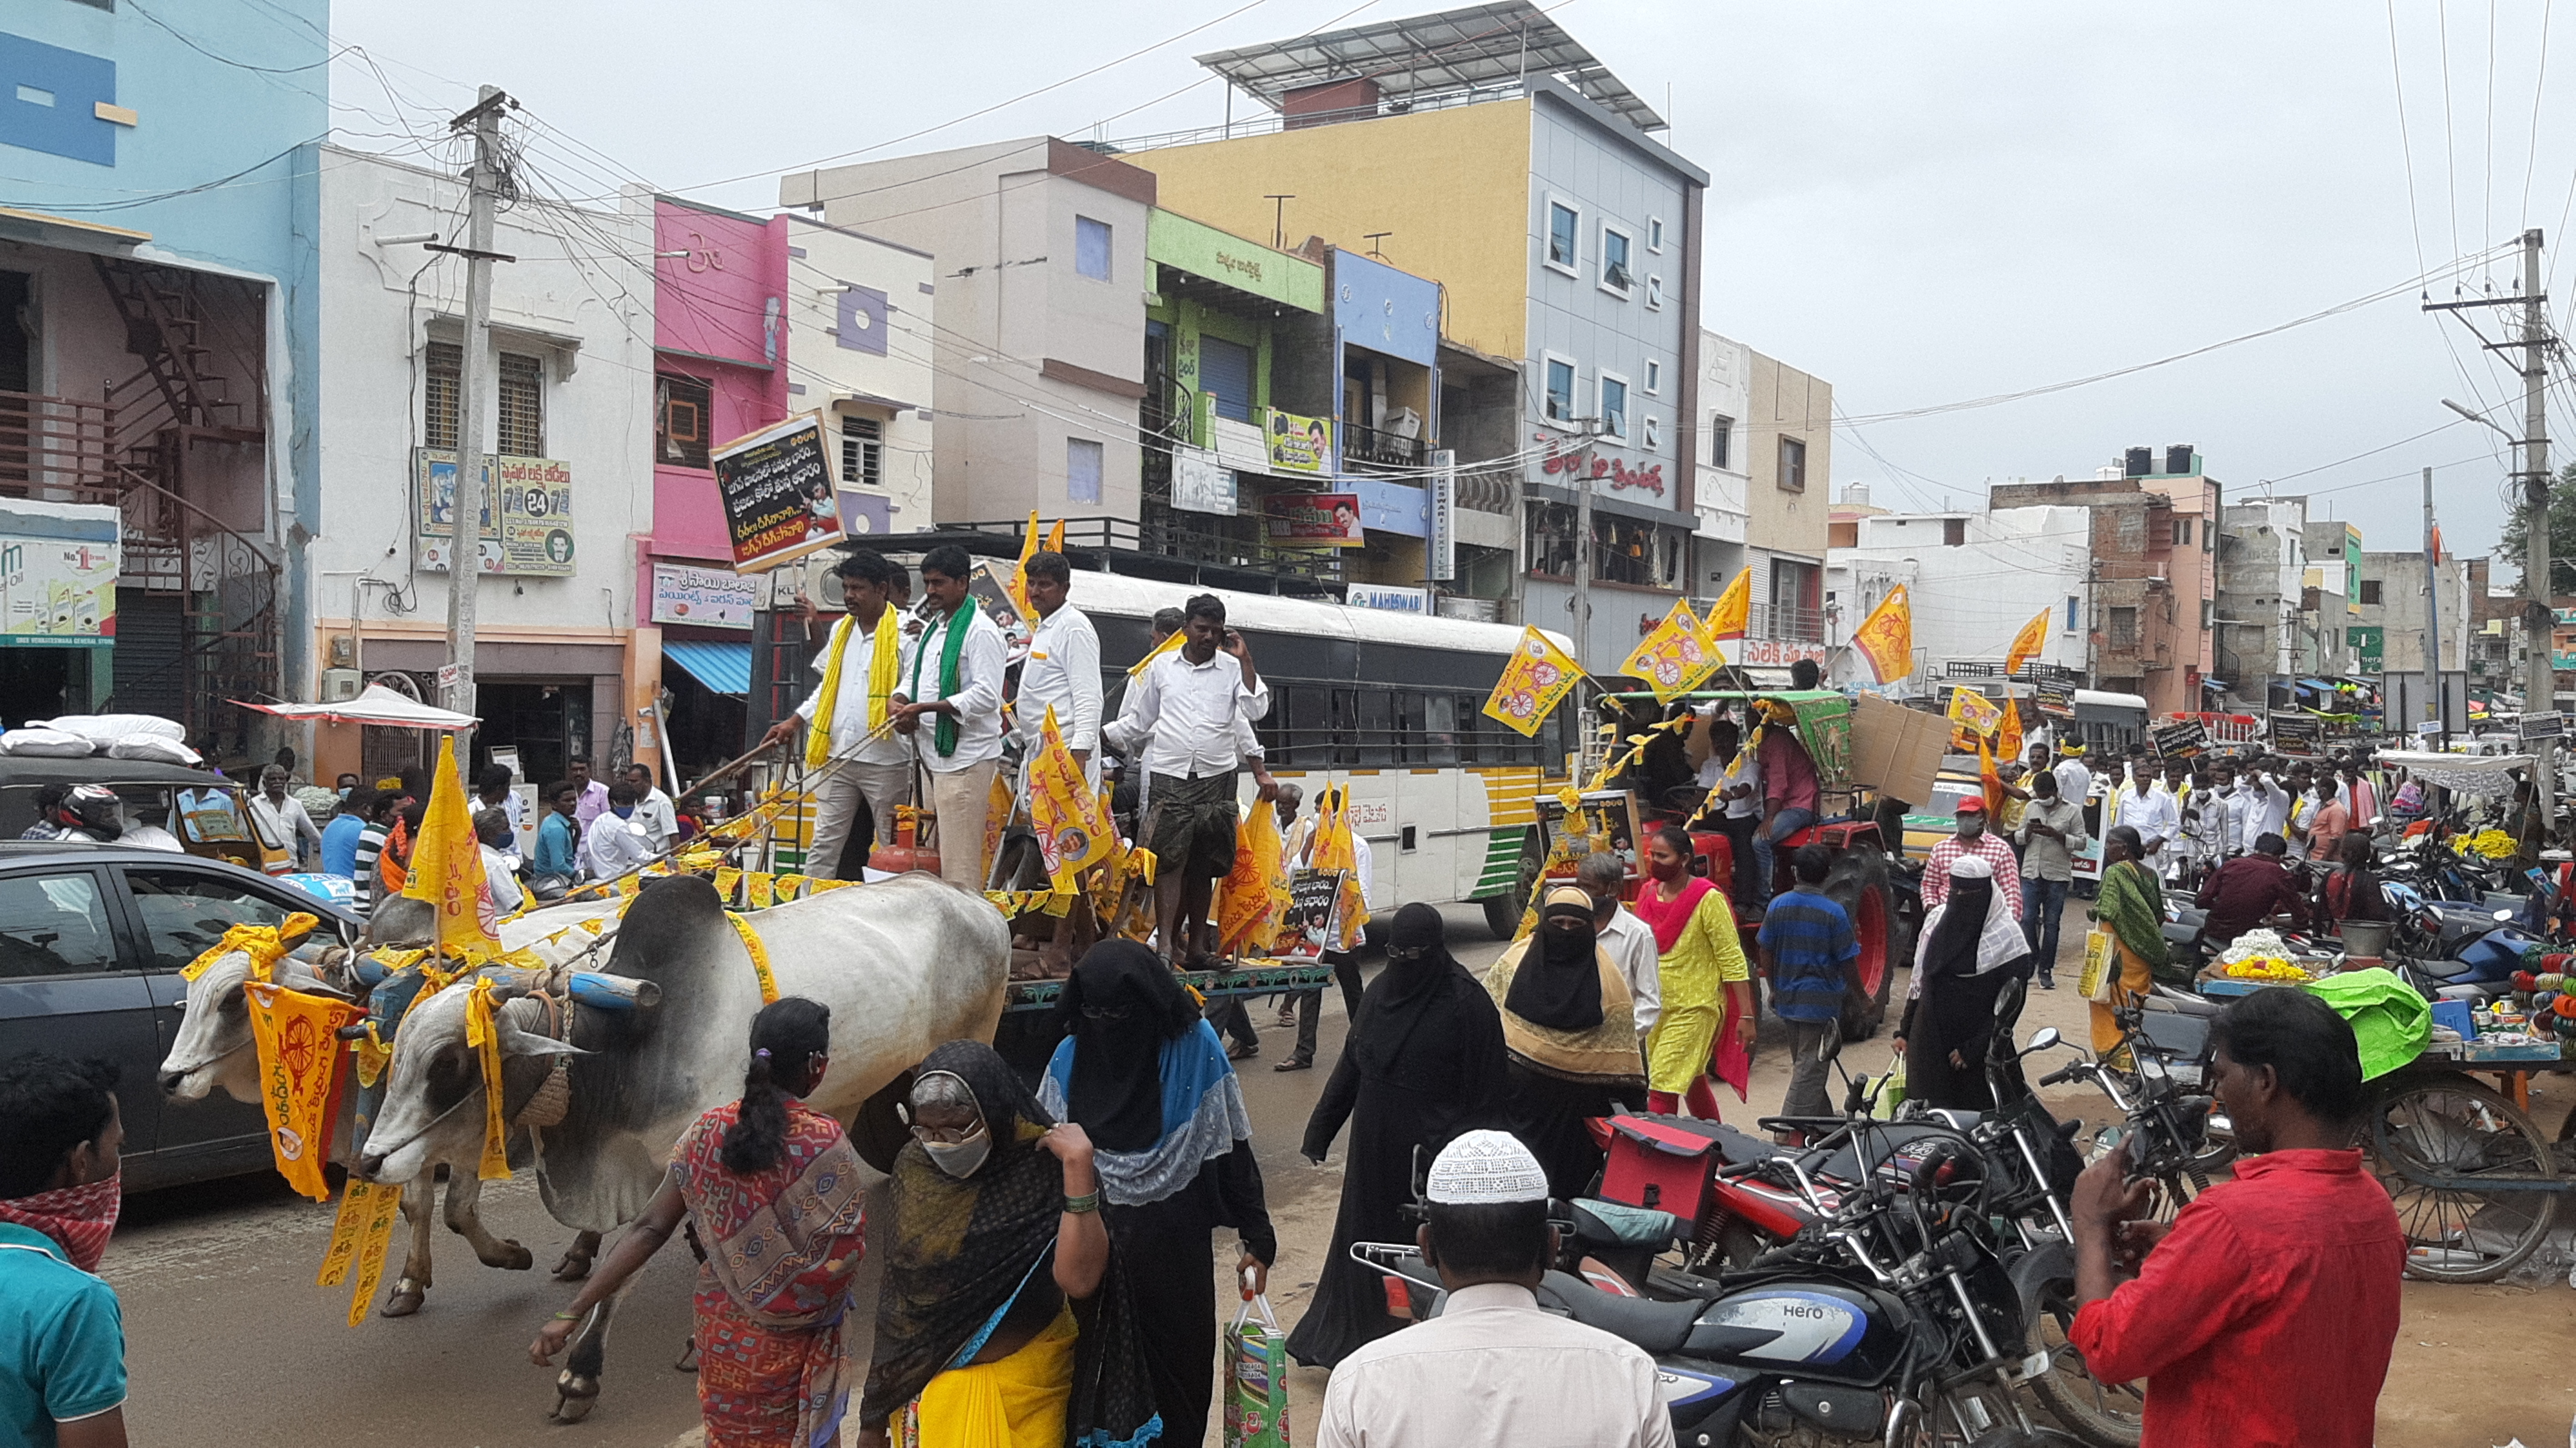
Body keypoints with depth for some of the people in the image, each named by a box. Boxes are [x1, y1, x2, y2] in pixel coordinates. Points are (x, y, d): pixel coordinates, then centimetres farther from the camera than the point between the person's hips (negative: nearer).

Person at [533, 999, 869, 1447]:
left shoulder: (706, 1135, -9)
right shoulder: (827, 1145, -19)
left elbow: (649, 1229, -12)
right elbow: (850, 1249, -16)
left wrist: (573, 1313, -10)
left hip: (722, 1330, 3)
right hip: (793, 1343, -3)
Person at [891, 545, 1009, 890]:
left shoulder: (980, 631, -11)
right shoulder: (934, 628, 18)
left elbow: (987, 696, -20)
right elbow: (913, 676, 27)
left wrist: (923, 708, -22)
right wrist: (900, 703, 3)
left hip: (966, 759, -9)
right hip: (934, 755, 9)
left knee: (960, 865, -11)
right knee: (934, 858, 12)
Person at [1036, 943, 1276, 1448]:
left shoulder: (1193, 1048, -10)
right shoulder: (1072, 1056, -3)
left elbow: (1232, 1149, -7)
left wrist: (1257, 1237, -6)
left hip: (1175, 1243, -2)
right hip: (1097, 1243, 2)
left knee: (1179, 1363, 8)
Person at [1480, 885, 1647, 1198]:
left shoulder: (1603, 972, -1)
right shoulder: (1519, 958, 1)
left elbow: (1620, 1031, 0)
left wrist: (1622, 1091, -1)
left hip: (1579, 1096, -1)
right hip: (1523, 1088, 1)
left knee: (1572, 1170, 6)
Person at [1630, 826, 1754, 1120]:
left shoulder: (1708, 900, -14)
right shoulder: (1647, 893, 5)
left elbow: (1733, 961, -13)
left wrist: (1746, 1017, -15)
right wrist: (1633, 1002, 16)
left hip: (1695, 1008, -7)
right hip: (1657, 1008, 7)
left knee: (1662, 1090, -12)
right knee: (1693, 1083, 19)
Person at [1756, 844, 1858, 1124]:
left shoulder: (1778, 906, -1)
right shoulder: (1834, 912, -13)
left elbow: (1766, 954, 5)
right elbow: (1847, 962, -8)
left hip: (1787, 996, 5)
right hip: (1821, 1000, -5)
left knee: (1804, 1063, 20)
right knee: (1809, 1070, -2)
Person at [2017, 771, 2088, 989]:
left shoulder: (2072, 812, 1)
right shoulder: (2032, 808, 11)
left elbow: (2081, 842, -3)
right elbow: (2019, 838, 16)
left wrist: (2056, 835, -17)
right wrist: (2028, 832, -7)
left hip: (2058, 875, -3)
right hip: (2031, 873, 3)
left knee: (2051, 924, 1)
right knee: (2027, 920, -4)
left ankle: (2046, 971, 8)